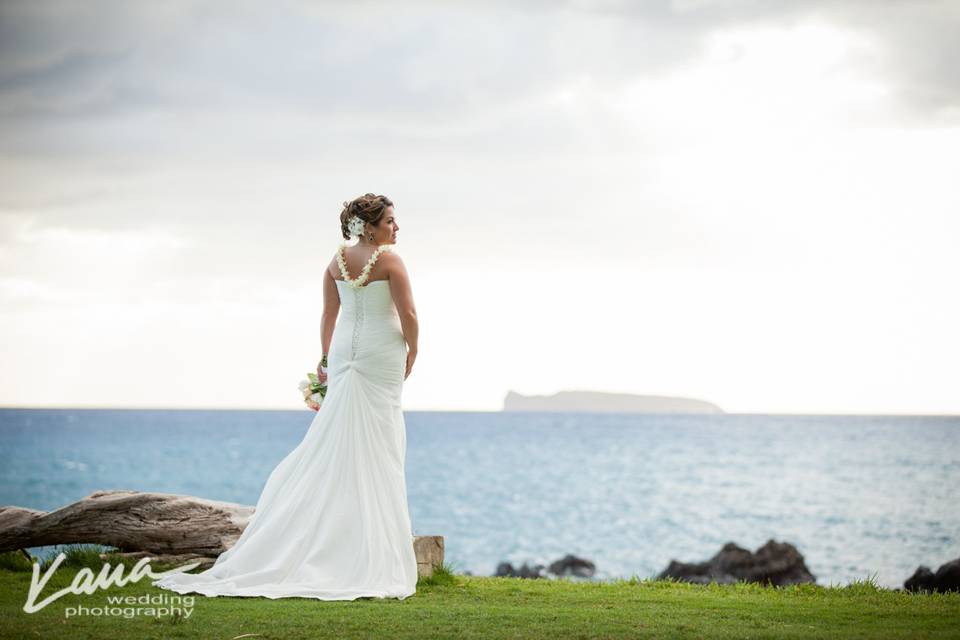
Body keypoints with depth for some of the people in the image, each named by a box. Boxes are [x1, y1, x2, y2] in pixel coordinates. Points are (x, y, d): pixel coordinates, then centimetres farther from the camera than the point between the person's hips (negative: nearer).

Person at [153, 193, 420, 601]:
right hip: (382, 354, -6)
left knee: (331, 443, 11)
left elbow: (328, 315, 12)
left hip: (343, 352, 6)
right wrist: (412, 352, 1)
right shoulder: (389, 260, -11)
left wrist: (326, 358, 19)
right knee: (378, 446, -2)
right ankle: (372, 558, 0)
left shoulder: (338, 261, 8)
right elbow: (408, 315, -14)